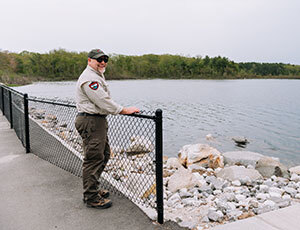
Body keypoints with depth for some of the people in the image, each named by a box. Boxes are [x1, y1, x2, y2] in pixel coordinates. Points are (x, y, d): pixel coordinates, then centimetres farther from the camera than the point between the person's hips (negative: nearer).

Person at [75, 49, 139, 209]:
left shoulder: (97, 76, 20)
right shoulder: (89, 78, -16)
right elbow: (103, 102, -22)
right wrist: (125, 110, -16)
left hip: (98, 121, 11)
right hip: (90, 122, -11)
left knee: (104, 155, 17)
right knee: (94, 158, -6)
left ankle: (93, 189, 29)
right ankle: (91, 197, 5)